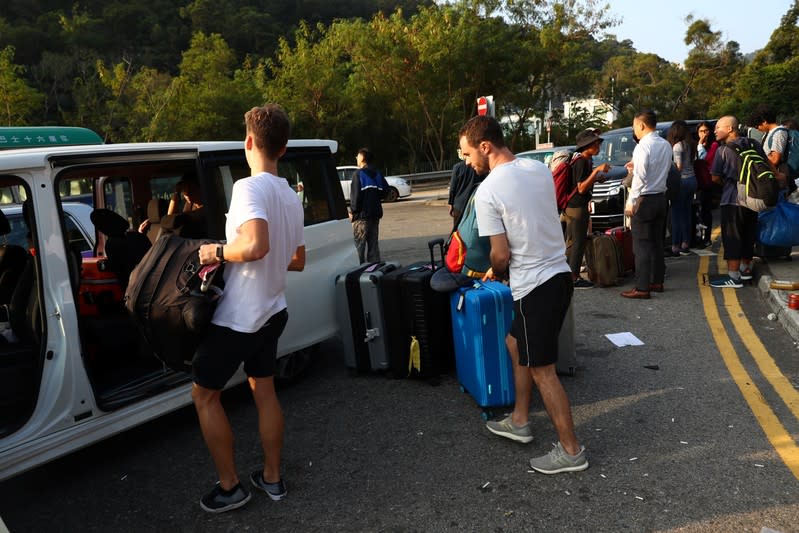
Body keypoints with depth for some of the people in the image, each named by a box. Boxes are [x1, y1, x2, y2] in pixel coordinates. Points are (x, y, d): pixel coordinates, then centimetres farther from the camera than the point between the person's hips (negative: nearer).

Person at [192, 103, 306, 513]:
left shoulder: (249, 187, -21)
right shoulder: (290, 196, 6)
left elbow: (255, 246, -37)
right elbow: (297, 260, 14)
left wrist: (217, 252, -19)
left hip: (237, 318, -8)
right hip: (271, 312, 8)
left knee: (204, 395, 9)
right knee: (264, 390, 19)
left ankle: (229, 487, 17)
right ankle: (272, 477, 30)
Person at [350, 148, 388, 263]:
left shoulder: (358, 174, -12)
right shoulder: (377, 174, 8)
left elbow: (355, 195, -16)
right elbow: (385, 190, 8)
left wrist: (353, 211, -8)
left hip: (362, 215, -7)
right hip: (375, 214, 7)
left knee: (359, 245, -2)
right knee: (373, 243, 13)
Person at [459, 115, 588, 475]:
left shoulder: (487, 192, -17)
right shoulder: (540, 169, 5)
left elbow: (501, 255, -15)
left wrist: (494, 273, 8)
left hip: (535, 286, -9)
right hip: (560, 273, 9)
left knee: (542, 370, 4)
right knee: (516, 344, 24)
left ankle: (571, 451, 16)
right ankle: (520, 421, 36)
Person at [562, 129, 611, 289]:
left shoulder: (585, 160, 14)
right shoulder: (581, 161, -17)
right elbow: (581, 188, -22)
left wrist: (597, 178, 14)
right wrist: (596, 170, -27)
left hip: (571, 207, 10)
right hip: (578, 207, -10)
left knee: (571, 242, 14)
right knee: (579, 242, -6)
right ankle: (574, 278, -3)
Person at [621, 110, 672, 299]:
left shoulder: (643, 146, -15)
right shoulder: (666, 145, 9)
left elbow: (640, 178, -19)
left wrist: (631, 202, -14)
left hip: (644, 199, -8)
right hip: (661, 197, 8)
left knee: (641, 244, -6)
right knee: (657, 242, 15)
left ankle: (642, 288, -5)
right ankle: (657, 282, 24)